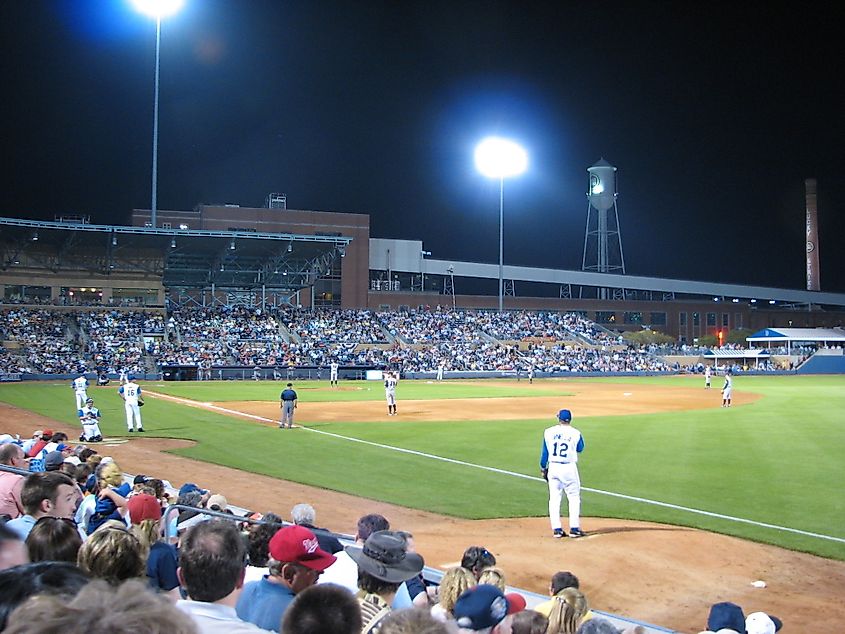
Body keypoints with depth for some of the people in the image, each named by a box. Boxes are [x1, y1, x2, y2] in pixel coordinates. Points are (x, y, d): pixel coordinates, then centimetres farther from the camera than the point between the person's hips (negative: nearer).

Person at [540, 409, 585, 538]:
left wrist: (543, 468, 15)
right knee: (574, 498, 7)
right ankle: (574, 528, 2)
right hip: (569, 468, -2)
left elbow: (545, 451, 5)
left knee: (554, 498, 7)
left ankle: (556, 529, 6)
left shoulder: (549, 432, 0)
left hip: (553, 467, 2)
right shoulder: (575, 433, -4)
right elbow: (580, 449, 13)